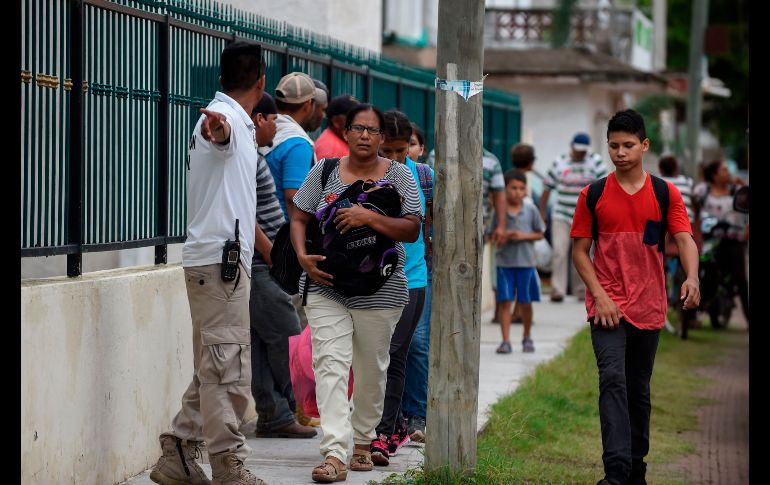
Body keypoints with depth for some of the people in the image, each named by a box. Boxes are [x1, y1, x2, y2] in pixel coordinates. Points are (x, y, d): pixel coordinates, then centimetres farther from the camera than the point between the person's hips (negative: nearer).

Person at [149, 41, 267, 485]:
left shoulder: (235, 123, 20)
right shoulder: (228, 119, -12)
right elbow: (219, 130, -40)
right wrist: (215, 129, -64)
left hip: (222, 260, 11)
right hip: (221, 259, -11)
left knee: (213, 370, 14)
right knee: (228, 371, -10)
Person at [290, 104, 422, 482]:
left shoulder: (399, 176, 1)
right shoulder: (324, 172, 6)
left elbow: (412, 231, -6)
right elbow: (299, 220, 9)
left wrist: (370, 218, -20)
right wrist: (302, 257, -9)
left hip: (379, 291, 0)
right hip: (326, 287, 0)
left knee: (372, 369, 10)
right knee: (330, 365, -14)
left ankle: (363, 442, 30)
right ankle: (334, 454, -21)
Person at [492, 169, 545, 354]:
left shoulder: (530, 210, 0)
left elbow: (539, 233, 6)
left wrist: (524, 236, -11)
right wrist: (503, 237, -19)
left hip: (525, 262, 1)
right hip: (504, 261, -1)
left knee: (525, 303, 9)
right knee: (505, 301, -4)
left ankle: (527, 338, 27)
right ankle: (505, 341, -2)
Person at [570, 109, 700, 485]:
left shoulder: (666, 194, 2)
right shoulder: (593, 195, 2)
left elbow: (684, 240, -7)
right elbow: (580, 250, 3)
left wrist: (692, 277, -27)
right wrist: (599, 295, -10)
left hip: (648, 308, 2)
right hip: (607, 306, -2)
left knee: (638, 390, 12)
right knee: (613, 380, -18)